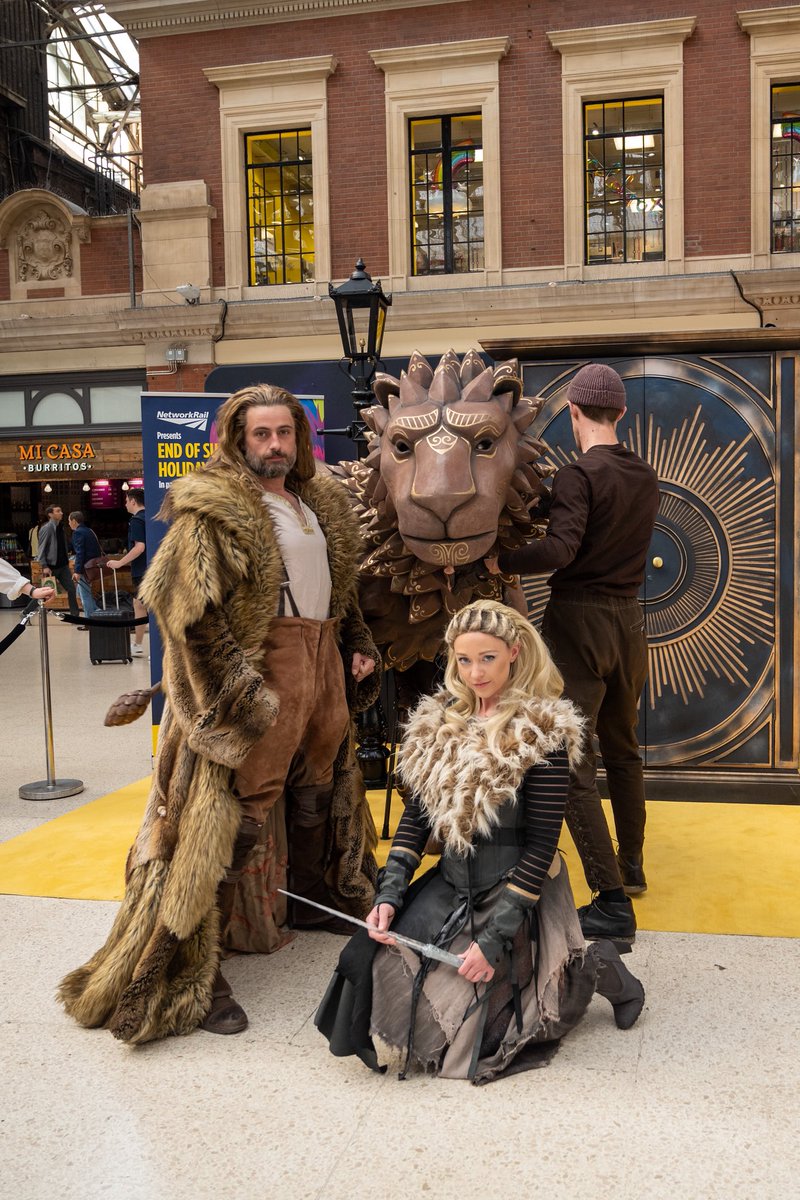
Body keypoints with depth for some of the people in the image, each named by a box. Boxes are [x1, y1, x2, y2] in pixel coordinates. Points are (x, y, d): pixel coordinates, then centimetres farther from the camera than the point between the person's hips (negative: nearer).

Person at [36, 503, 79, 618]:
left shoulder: (60, 527, 10)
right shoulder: (46, 528, -13)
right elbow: (41, 548, -16)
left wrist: (66, 560, 11)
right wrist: (44, 566, -21)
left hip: (63, 565, 7)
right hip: (51, 566, -7)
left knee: (71, 589, 1)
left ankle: (75, 615, 6)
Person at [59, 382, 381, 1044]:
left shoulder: (323, 502, 14)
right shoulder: (213, 508, -12)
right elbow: (191, 610, -19)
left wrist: (358, 646, 15)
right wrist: (238, 691, -22)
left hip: (323, 661, 9)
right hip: (254, 669, -8)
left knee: (320, 789, 23)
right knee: (232, 814, -7)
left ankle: (313, 899, 46)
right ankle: (192, 972, 2)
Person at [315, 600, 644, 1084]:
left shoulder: (541, 732, -16)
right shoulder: (442, 720, 2)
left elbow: (541, 845, -16)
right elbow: (417, 813, 6)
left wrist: (494, 940, -18)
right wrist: (389, 894, -5)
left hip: (514, 896, -6)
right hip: (450, 886, 6)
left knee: (454, 1025, -9)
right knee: (367, 963, -8)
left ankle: (588, 970, 11)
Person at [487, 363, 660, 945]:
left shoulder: (579, 475, -15)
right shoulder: (648, 478, 7)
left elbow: (561, 549, -28)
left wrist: (497, 561, -19)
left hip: (579, 619, -8)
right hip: (629, 617, 8)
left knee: (574, 762, -4)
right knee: (623, 748, 22)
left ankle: (613, 903, -5)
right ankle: (631, 865, 36)